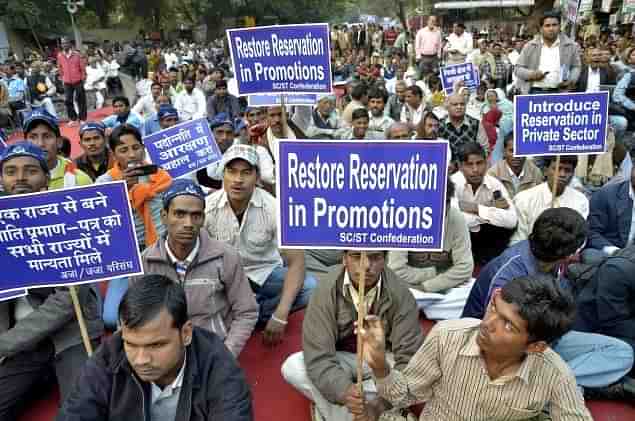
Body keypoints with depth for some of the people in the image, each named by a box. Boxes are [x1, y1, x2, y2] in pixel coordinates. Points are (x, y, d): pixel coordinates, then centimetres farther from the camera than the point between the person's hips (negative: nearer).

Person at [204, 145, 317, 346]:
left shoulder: (274, 208, -19)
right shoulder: (207, 208, -15)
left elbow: (296, 261, -22)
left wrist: (280, 315, -33)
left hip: (265, 273, 0)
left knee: (311, 288, -26)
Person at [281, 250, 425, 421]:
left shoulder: (399, 293, -21)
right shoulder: (327, 290, -22)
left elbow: (409, 357, -21)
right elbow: (318, 357, -25)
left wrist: (385, 400, -37)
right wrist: (343, 389, -44)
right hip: (341, 360, -1)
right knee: (292, 368, -25)